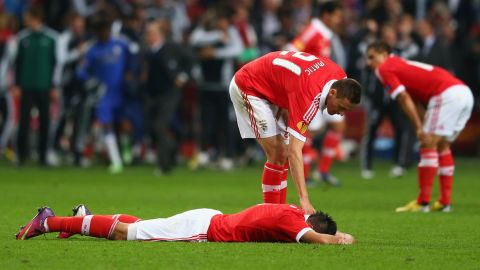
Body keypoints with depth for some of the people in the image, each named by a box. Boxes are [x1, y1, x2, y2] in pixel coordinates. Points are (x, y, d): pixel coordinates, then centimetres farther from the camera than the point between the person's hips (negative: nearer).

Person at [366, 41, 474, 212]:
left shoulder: (385, 69, 2)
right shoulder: (400, 63, 28)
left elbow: (404, 98, -8)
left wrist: (419, 127, -12)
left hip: (447, 95, -9)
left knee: (429, 145, -7)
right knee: (442, 146, 17)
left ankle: (423, 203, -9)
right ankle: (445, 201, 17)